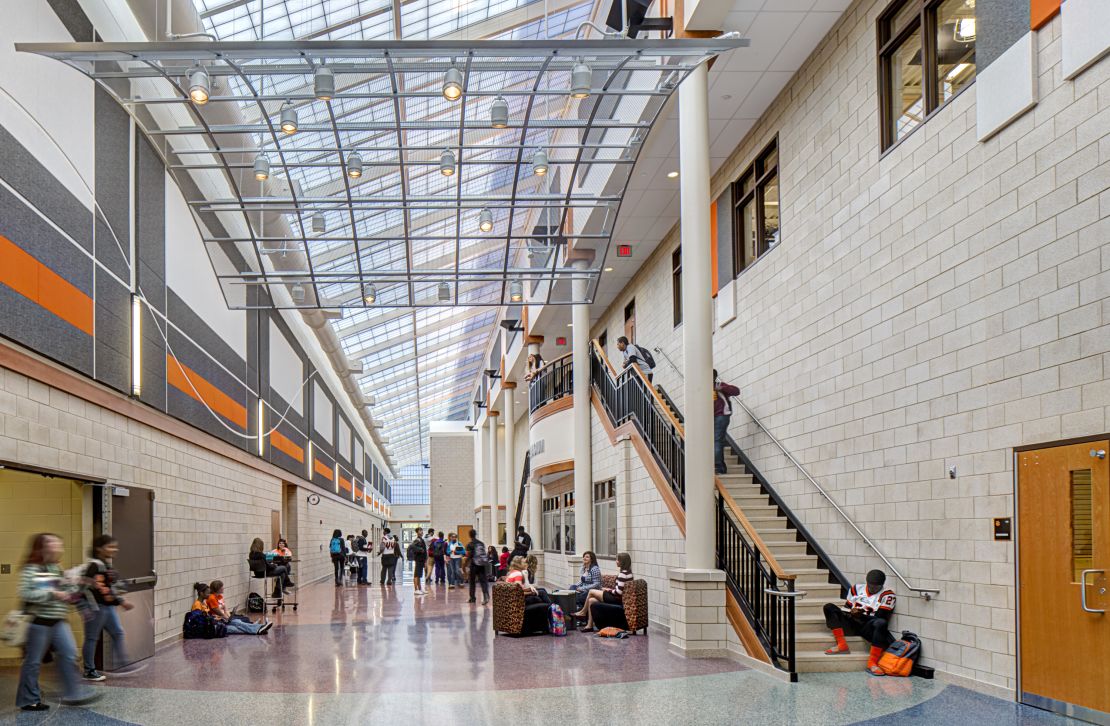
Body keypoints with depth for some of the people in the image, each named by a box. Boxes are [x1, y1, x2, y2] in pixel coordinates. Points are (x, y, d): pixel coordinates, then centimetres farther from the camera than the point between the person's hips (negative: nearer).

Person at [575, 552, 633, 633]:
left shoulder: (623, 574, -20)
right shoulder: (627, 572, 11)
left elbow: (619, 592, -25)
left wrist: (609, 590, -8)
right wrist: (610, 589, 9)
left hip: (617, 599, -9)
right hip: (618, 598, 9)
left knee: (591, 591, 1)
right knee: (591, 600, 7)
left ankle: (583, 612, 21)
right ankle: (589, 625, 7)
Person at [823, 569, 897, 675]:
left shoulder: (887, 595, -4)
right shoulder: (857, 588, 10)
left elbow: (880, 618, -11)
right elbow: (846, 610, 14)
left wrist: (861, 616, -22)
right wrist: (851, 613, -9)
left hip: (869, 628, -4)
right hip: (852, 625, 4)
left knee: (881, 623, -38)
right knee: (829, 607, -11)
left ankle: (872, 663, -38)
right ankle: (841, 644, -22)